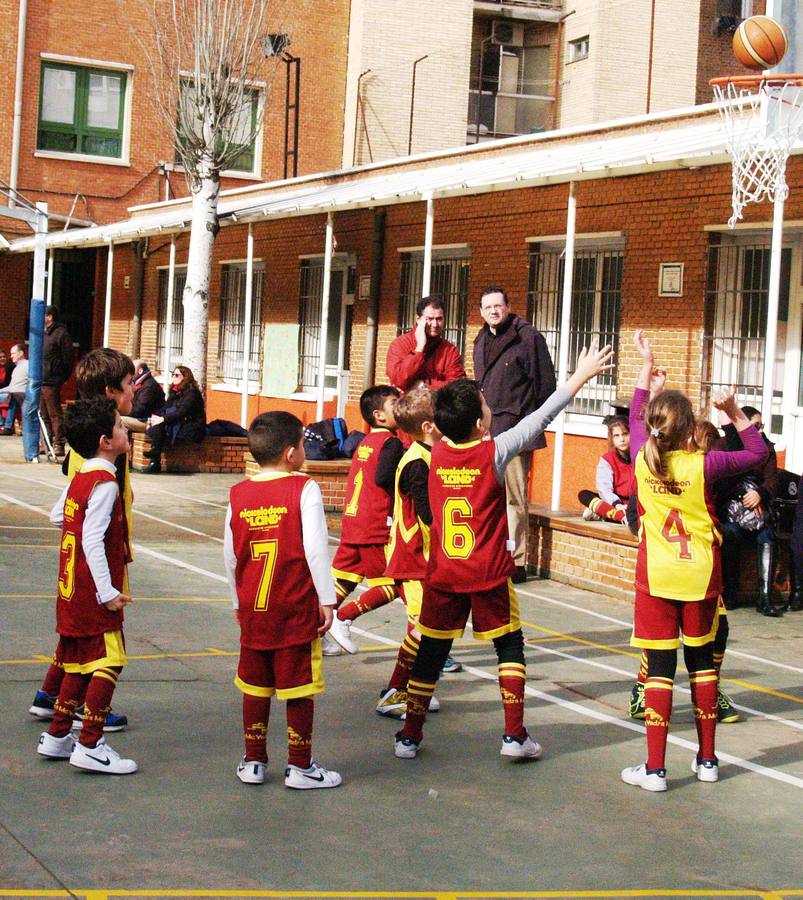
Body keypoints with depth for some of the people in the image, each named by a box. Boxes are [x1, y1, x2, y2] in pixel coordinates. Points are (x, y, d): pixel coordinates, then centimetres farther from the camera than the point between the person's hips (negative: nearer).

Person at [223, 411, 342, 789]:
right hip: (297, 609, -4)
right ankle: (300, 767, 10)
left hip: (253, 611, 5)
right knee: (299, 690, 4)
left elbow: (230, 555, 10)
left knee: (255, 688, 14)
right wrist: (326, 600, -7)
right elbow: (315, 549, -14)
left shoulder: (238, 494, 5)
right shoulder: (304, 490, -10)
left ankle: (253, 762, 22)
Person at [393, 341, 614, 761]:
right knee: (510, 647, 11)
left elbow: (453, 428, 20)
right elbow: (539, 419, -7)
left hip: (443, 575, 3)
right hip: (488, 575, -3)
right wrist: (581, 377, -1)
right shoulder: (494, 453, -13)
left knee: (431, 652, 11)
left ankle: (409, 736, 14)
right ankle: (515, 735, 7)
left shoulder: (437, 452, -3)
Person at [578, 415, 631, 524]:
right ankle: (620, 515, -42)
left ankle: (599, 513, -33)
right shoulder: (606, 460, 2)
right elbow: (604, 489, -11)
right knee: (584, 495, -20)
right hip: (613, 504, 1)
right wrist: (617, 505, -30)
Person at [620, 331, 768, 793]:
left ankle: (655, 768, -2)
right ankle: (707, 759, 22)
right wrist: (735, 413, 0)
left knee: (660, 667, 0)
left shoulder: (644, 459, -7)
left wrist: (646, 365, 24)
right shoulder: (704, 465, -14)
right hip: (700, 577, 0)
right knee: (702, 661, 14)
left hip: (656, 577, 0)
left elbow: (636, 417, 14)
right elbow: (758, 452, 1)